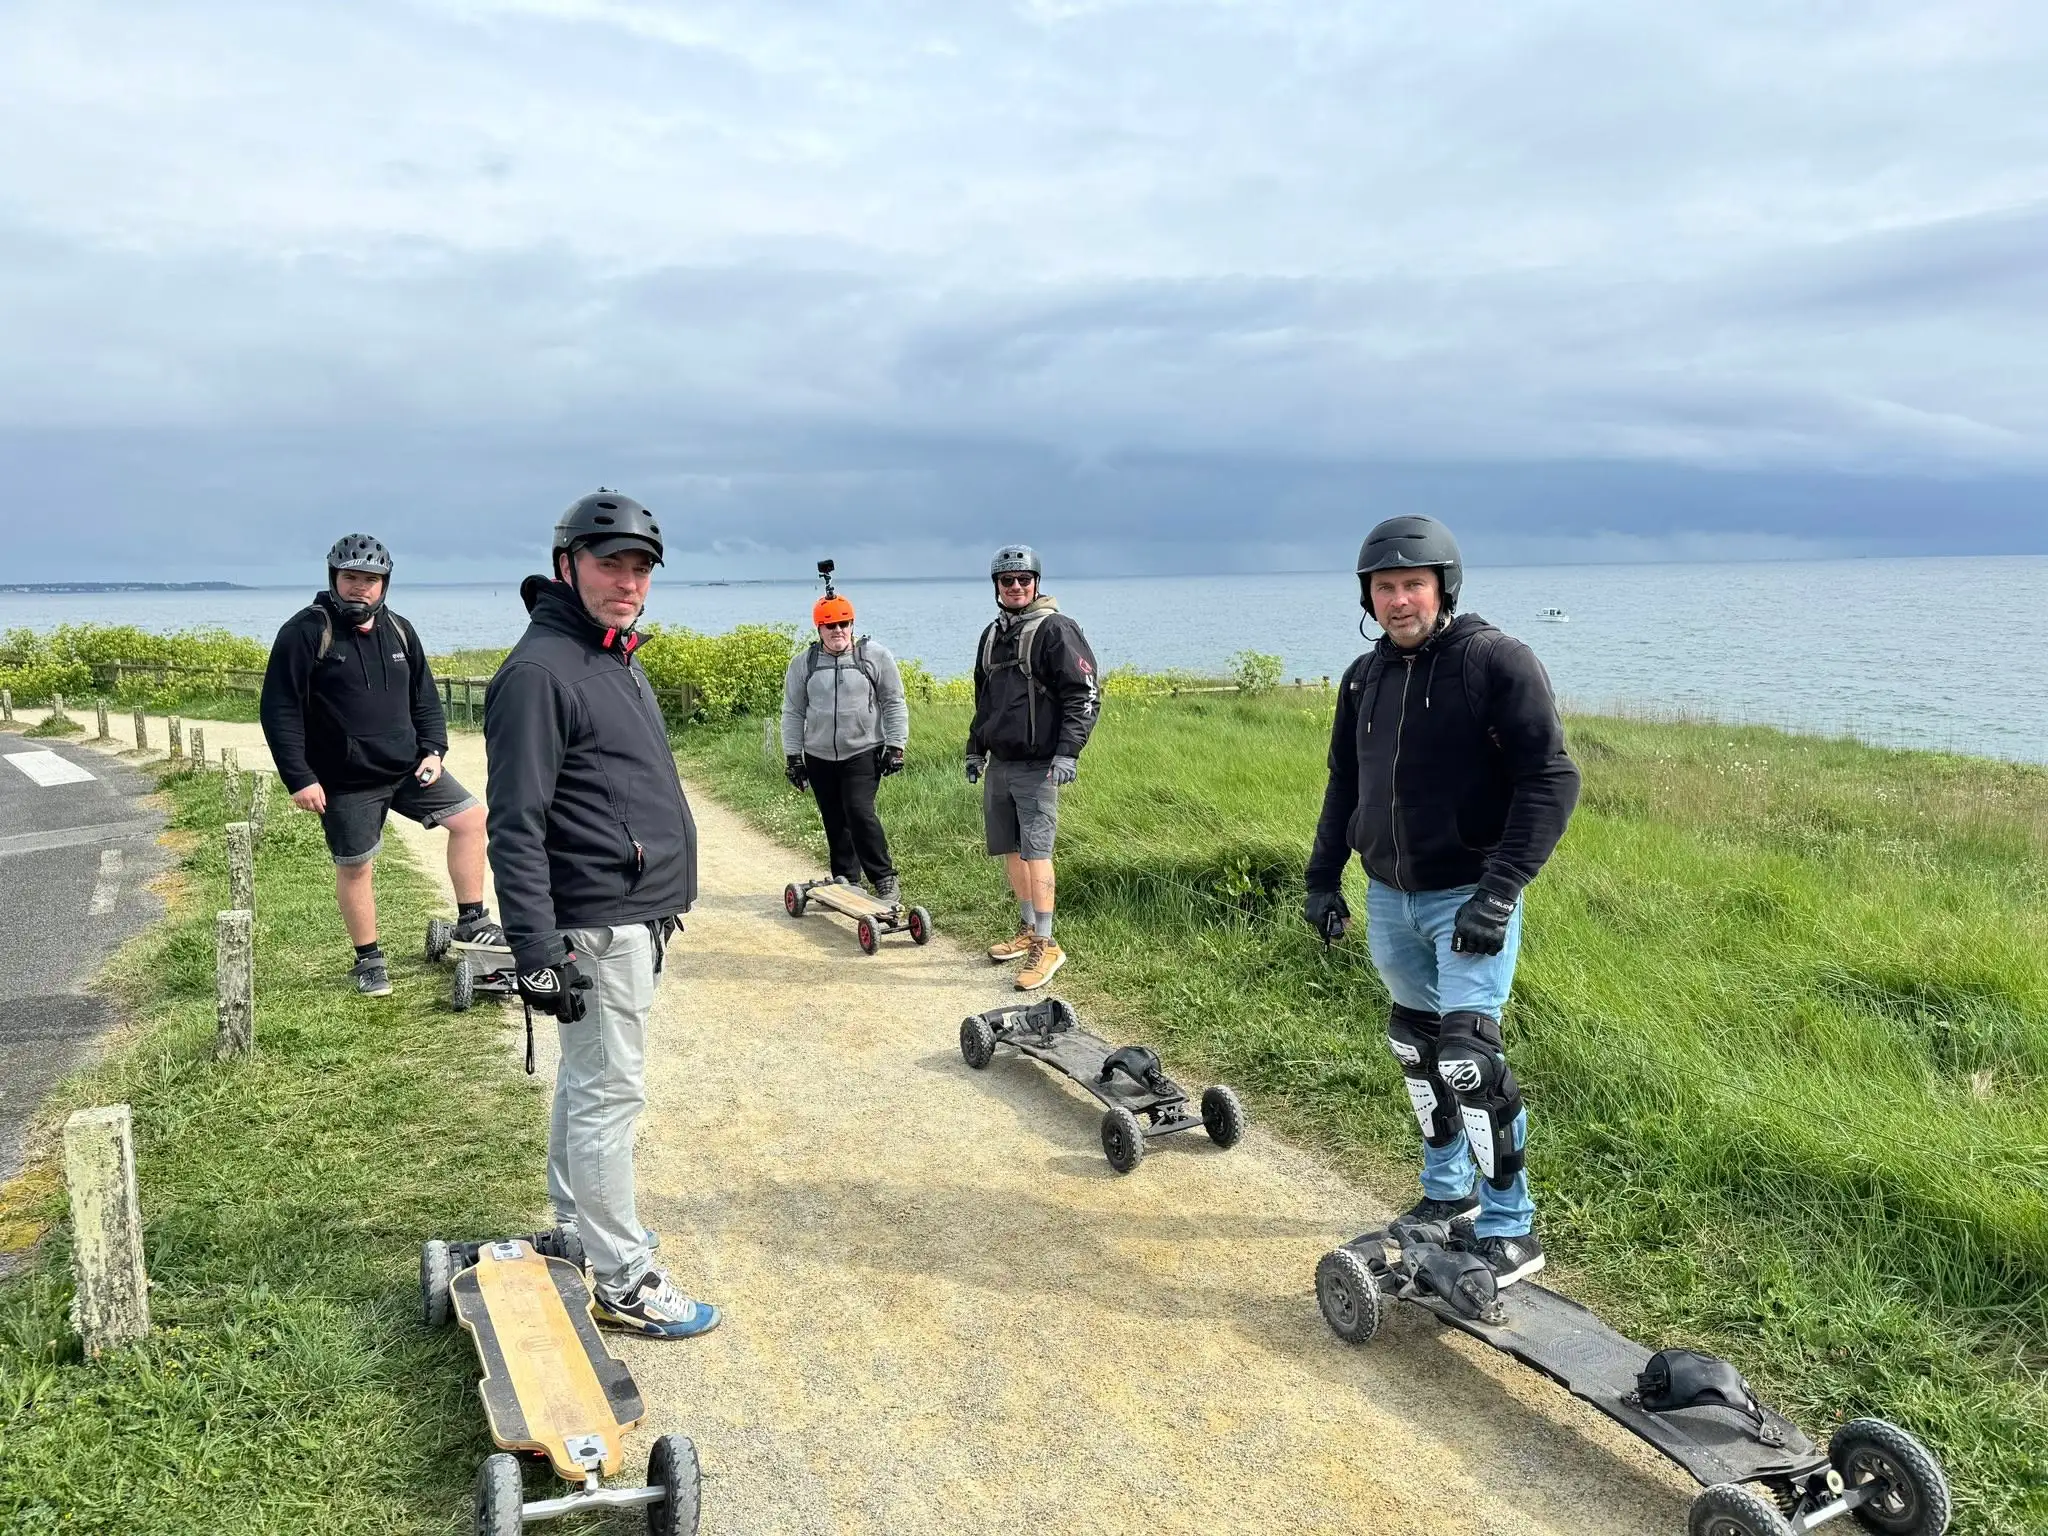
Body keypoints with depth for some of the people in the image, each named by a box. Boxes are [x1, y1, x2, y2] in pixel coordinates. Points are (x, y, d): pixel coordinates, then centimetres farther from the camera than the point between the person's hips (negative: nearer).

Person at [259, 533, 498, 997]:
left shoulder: (398, 631, 6)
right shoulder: (306, 632, -11)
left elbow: (424, 697, 14)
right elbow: (280, 712, -13)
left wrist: (433, 750, -1)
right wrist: (299, 778, -18)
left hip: (409, 768, 5)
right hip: (347, 781, -5)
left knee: (470, 818, 0)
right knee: (355, 867, 4)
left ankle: (472, 922, 11)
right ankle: (369, 960, 22)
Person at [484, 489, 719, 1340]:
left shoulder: (615, 658, 14)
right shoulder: (540, 670, -17)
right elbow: (515, 825, -22)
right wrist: (535, 949, -25)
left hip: (637, 918, 10)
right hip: (598, 929, -10)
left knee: (586, 1080, 20)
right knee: (610, 1095, -3)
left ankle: (576, 1229, 35)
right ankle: (625, 1284, 6)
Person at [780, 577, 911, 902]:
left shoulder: (875, 656, -2)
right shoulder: (803, 663, 4)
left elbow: (895, 704, 1)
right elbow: (792, 712, 8)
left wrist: (895, 746, -4)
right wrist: (792, 756, 6)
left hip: (863, 753, -3)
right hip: (819, 757, 3)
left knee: (860, 812, -16)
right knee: (835, 822, 8)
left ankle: (885, 879, -5)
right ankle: (846, 882, 20)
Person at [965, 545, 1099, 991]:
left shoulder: (1056, 630, -9)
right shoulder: (993, 635, 15)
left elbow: (1084, 695, -13)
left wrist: (1068, 752, -21)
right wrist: (975, 748, 24)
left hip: (1038, 766, -8)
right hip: (998, 763, 8)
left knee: (1035, 851, -12)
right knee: (1011, 850, 13)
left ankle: (1046, 945, -9)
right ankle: (1027, 930, 25)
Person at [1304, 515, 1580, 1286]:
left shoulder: (1497, 661, -13)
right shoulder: (1365, 677, 7)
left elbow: (1551, 780, -18)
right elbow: (1344, 784, 18)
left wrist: (1500, 889, -23)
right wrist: (1323, 877, 14)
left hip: (1468, 899, -6)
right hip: (1388, 898, 7)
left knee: (1468, 1057, -13)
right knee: (1416, 1046, 15)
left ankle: (1510, 1229, 2)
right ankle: (1448, 1194, 32)